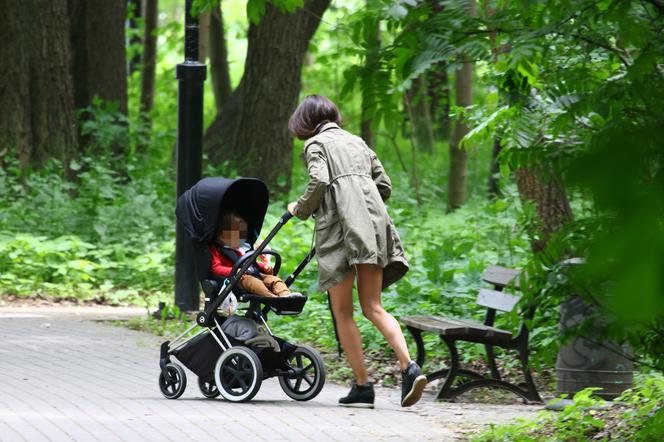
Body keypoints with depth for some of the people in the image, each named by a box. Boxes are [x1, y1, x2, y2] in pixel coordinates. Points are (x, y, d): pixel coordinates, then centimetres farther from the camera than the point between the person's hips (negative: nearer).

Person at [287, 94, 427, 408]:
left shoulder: (316, 144, 6)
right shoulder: (357, 142, 24)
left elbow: (319, 183, -11)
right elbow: (384, 186, 20)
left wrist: (300, 209, 5)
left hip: (340, 226, -6)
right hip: (374, 222, 6)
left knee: (343, 312, 3)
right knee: (373, 308, 6)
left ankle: (362, 385, -2)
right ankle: (409, 368, -15)